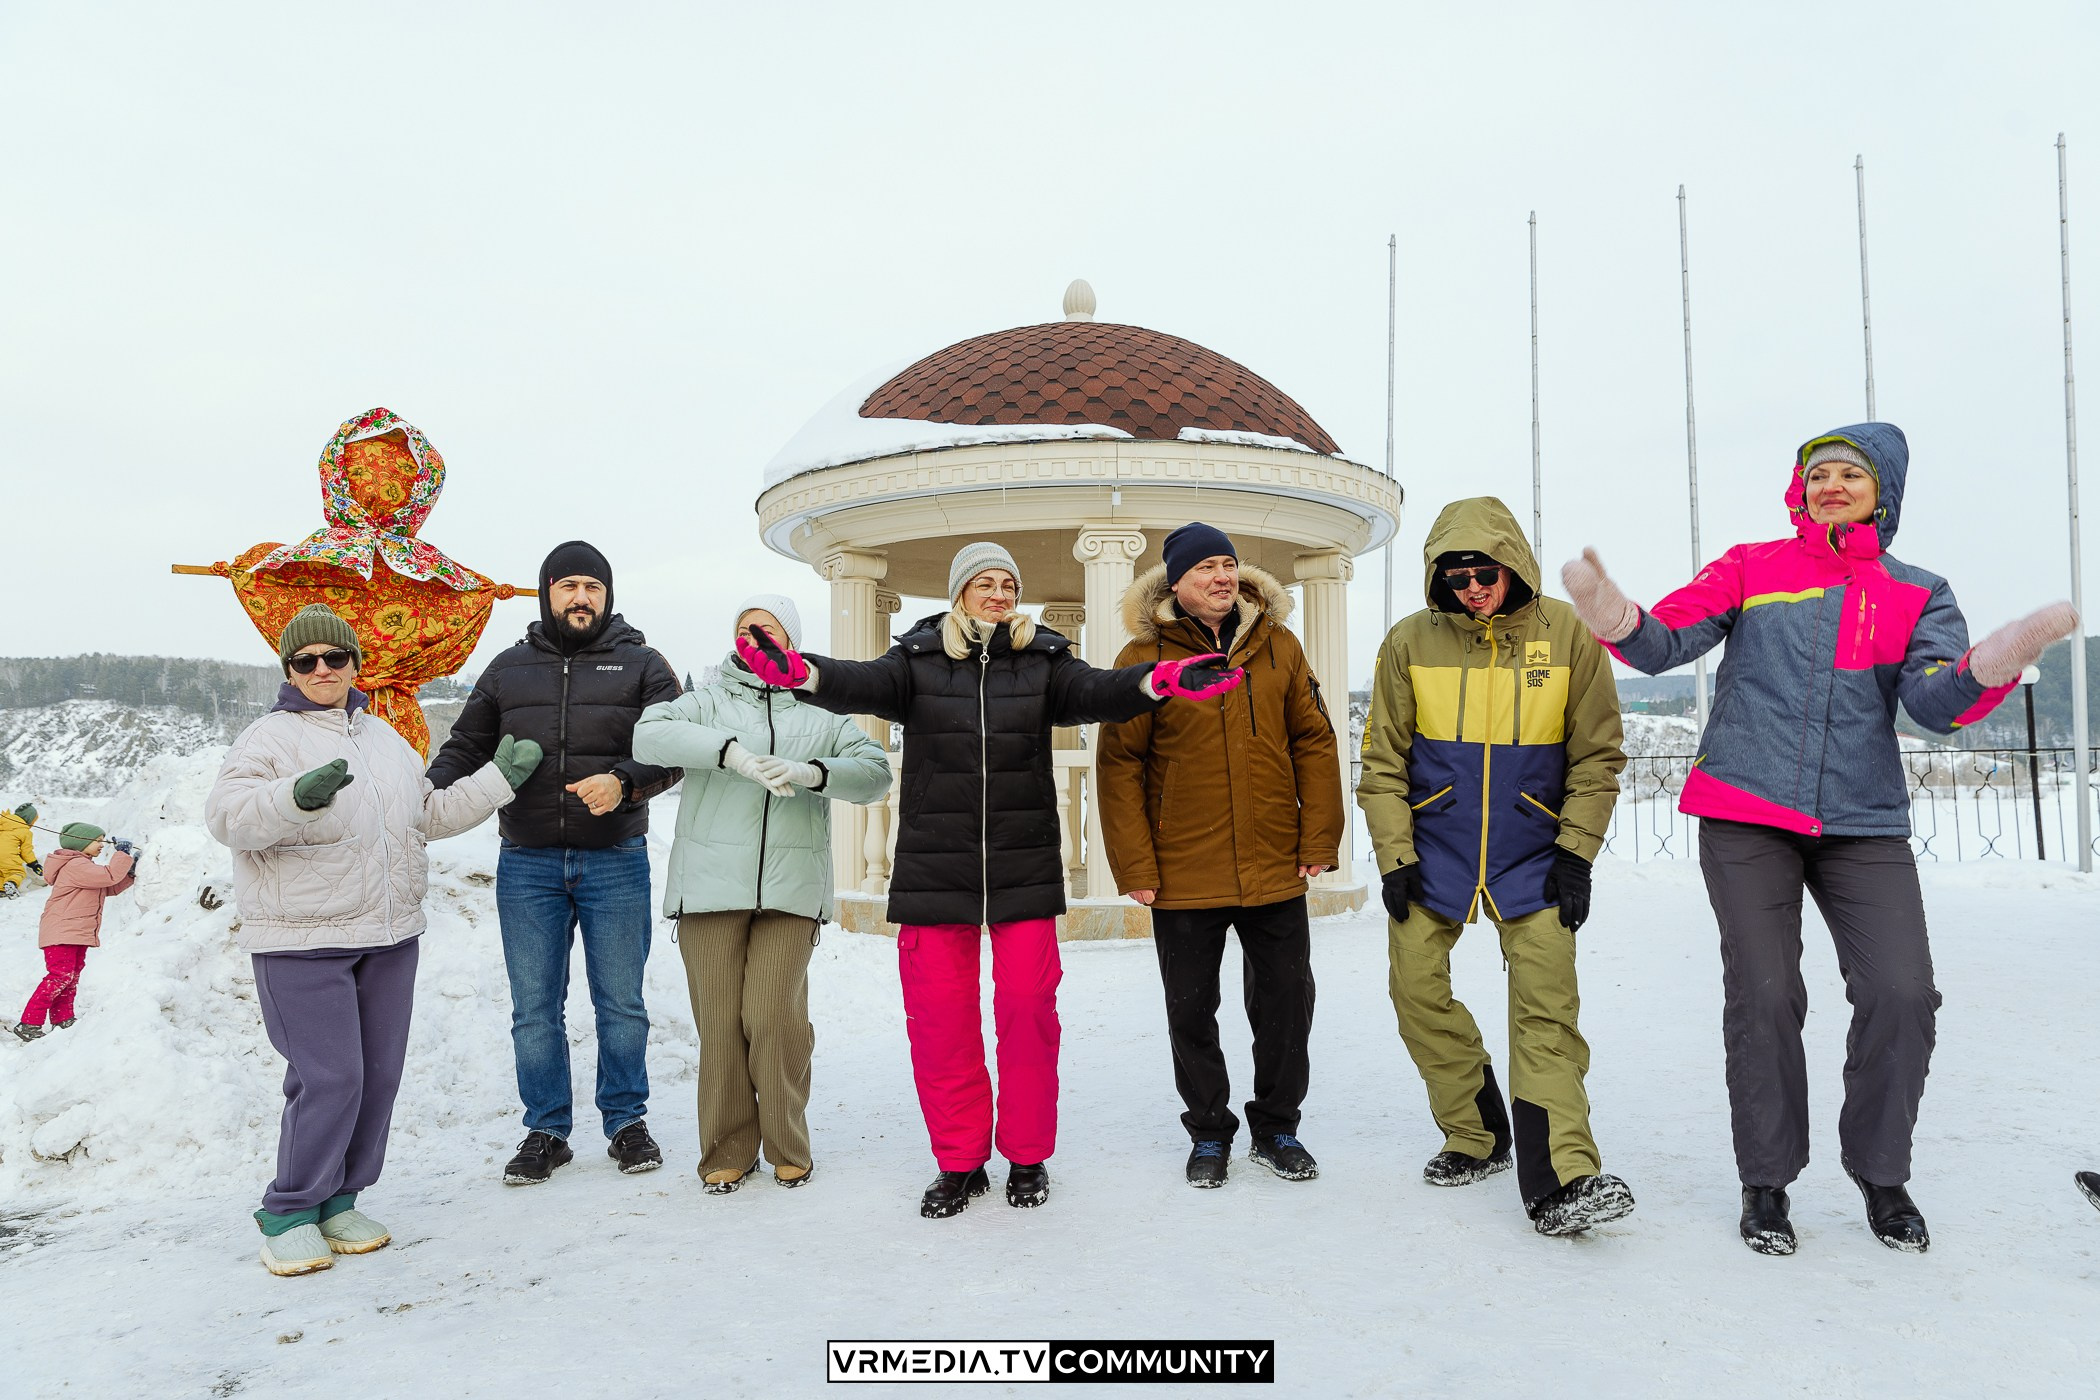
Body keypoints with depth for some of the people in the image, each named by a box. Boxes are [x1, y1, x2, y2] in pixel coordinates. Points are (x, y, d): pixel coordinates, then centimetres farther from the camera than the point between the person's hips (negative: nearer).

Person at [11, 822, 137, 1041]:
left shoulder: (85, 867, 20)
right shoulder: (75, 865, -14)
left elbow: (111, 888, 20)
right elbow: (110, 876, -25)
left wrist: (130, 871, 7)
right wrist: (123, 854, -14)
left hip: (77, 933, 11)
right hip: (61, 932, -11)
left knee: (72, 977, 13)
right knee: (60, 975, -15)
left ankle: (62, 1020, 19)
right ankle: (29, 1023, -13)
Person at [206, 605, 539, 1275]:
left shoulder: (383, 736, 16)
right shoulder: (271, 737, -4)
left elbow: (431, 814, 23)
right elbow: (226, 813, -20)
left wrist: (497, 779, 12)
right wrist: (296, 797, -39)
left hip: (389, 937, 6)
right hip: (302, 944, -6)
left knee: (378, 1076, 9)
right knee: (329, 1079, -10)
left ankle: (337, 1202, 23)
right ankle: (289, 1216, 8)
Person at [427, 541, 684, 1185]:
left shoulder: (641, 665, 3)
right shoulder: (508, 669, 10)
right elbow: (464, 748, 13)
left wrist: (623, 781, -25)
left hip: (616, 863, -2)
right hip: (527, 865, 2)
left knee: (621, 1004, 7)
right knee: (534, 1009, 8)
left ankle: (627, 1121, 23)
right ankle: (546, 1131, 22)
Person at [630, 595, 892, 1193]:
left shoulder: (821, 713, 14)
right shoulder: (707, 703, 11)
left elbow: (875, 772, 2)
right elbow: (649, 734, -8)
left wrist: (812, 773, -18)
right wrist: (732, 751, -22)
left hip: (789, 889, 0)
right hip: (711, 885, 1)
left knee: (774, 1017, -6)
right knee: (720, 1020, 2)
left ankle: (788, 1149, 13)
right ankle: (728, 1152, 18)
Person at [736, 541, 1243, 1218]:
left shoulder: (1041, 660, 5)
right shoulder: (919, 659, 3)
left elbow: (1093, 691, -11)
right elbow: (868, 684, -14)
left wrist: (1157, 681, -33)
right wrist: (800, 672, -36)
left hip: (1024, 867, 0)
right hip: (934, 866, 0)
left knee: (1028, 1006, 2)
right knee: (939, 1014, 4)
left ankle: (1026, 1156, 21)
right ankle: (959, 1162, 21)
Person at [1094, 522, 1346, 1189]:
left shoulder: (1278, 646, 3)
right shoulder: (1144, 656, -5)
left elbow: (1314, 742, 6)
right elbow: (1118, 764, -6)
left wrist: (1320, 839, -1)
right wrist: (1134, 866, -11)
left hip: (1276, 871, 2)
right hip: (1183, 878, -2)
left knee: (1286, 1003, 11)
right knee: (1192, 1010, 10)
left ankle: (1275, 1128, 32)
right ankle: (1209, 1132, 30)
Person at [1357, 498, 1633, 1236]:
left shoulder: (1565, 632, -5)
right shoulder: (1410, 641, -4)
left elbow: (1597, 755, 1)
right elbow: (1382, 760, 1)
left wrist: (1576, 850, -4)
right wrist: (1394, 854, -4)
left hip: (1532, 855, -1)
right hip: (1433, 850, 2)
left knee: (1546, 1005, -9)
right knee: (1417, 989, 3)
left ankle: (1561, 1178, -7)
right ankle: (1476, 1139, 22)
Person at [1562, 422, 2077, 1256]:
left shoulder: (1916, 593, 12)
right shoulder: (1751, 567, 9)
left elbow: (1934, 701, -3)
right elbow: (1667, 642, -3)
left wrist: (1992, 665, -26)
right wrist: (1614, 617, -25)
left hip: (1863, 820, 2)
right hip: (1745, 815, -1)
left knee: (1901, 994, -6)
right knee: (1762, 997, -3)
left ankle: (1882, 1175, 18)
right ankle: (1766, 1183, 14)